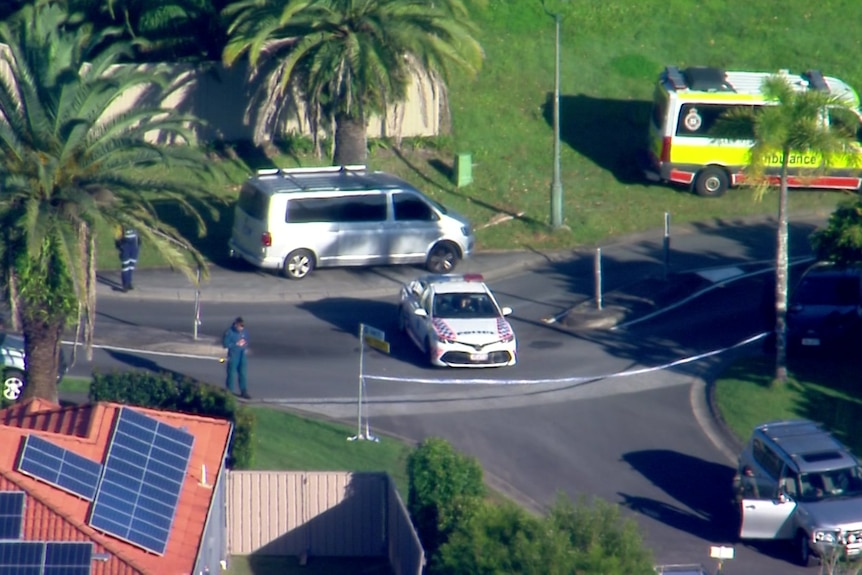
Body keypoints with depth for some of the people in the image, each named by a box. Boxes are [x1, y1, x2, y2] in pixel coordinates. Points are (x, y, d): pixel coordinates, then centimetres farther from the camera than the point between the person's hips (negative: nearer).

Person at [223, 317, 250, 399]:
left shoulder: (244, 332, 1)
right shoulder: (229, 332, -14)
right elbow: (225, 344, -14)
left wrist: (245, 344, -8)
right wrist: (237, 344, -19)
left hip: (242, 354, 5)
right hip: (233, 355, -5)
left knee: (242, 373, 7)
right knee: (231, 374, 1)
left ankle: (244, 392, 14)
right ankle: (229, 392, 11)